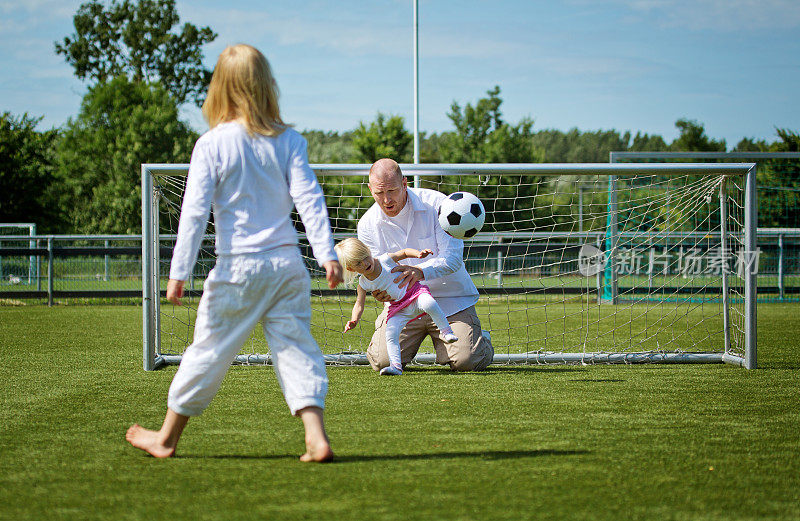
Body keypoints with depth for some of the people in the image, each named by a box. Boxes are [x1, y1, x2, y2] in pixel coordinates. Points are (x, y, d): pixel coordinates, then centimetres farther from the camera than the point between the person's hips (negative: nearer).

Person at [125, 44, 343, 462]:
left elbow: (194, 212, -8)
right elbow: (309, 199, -3)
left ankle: (167, 437, 21)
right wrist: (327, 254, -3)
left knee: (209, 350, 8)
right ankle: (316, 438, -8)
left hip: (238, 268, -2)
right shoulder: (288, 141, 2)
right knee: (296, 348, 4)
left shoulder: (211, 145, -6)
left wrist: (179, 272, -5)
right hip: (287, 262, 2)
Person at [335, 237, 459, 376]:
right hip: (398, 309, 3)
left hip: (415, 292, -3)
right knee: (390, 334, -18)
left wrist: (419, 254, -15)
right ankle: (395, 366, -14)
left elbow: (404, 252, 4)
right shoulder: (363, 285, -6)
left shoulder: (386, 260, -11)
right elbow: (359, 305, -1)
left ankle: (446, 332, -22)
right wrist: (354, 320, -20)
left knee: (429, 304, -35)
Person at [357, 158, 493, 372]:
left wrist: (421, 271, -37)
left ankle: (481, 339, 19)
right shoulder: (368, 224, -4)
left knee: (466, 361, -20)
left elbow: (453, 258, -17)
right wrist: (379, 291, -29)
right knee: (383, 361, -16)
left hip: (449, 299, -2)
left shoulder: (437, 204, -14)